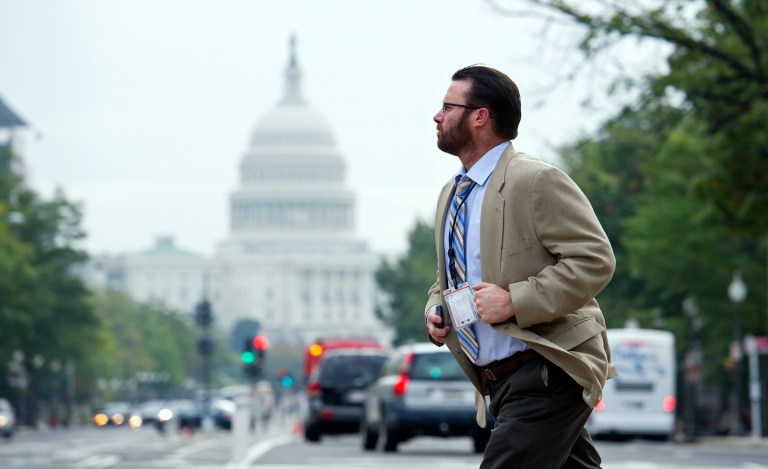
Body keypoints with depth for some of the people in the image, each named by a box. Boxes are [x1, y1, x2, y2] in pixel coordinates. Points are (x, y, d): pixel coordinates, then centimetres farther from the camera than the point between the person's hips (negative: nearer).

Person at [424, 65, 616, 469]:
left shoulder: (536, 181, -11)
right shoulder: (450, 195, 17)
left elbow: (595, 259, -17)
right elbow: (448, 279, 29)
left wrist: (515, 301, -22)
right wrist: (434, 312, 6)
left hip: (548, 373, -8)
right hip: (499, 385, 8)